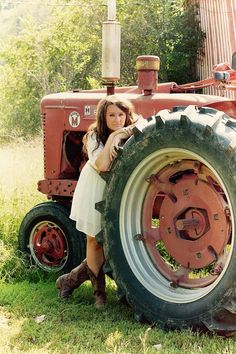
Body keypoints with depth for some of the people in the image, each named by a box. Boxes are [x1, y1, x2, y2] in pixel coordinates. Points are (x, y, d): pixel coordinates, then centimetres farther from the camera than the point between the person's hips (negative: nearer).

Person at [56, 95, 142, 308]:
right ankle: (99, 290, 21)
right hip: (96, 192, -3)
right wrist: (112, 138, -31)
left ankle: (72, 279, 18)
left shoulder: (132, 135, -6)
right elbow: (102, 165, -30)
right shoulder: (95, 137, -15)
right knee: (95, 241, 4)